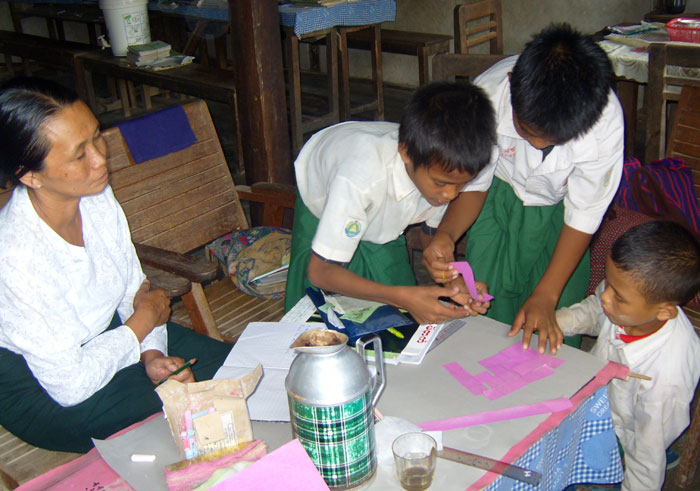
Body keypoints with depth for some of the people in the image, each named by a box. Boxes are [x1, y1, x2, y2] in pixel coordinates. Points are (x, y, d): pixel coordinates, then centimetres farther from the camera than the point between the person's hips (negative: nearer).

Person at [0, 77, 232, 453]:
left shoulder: (99, 198, -14)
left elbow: (135, 288, 1)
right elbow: (70, 386, -27)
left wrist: (152, 354, -14)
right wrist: (143, 320, -16)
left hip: (108, 333, 7)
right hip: (37, 384, -6)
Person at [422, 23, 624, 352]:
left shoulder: (606, 120, -34)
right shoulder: (487, 94, -33)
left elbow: (583, 215, -20)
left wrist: (546, 295, -24)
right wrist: (446, 234, -37)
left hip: (558, 208, 0)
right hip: (500, 194, 1)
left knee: (555, 331, -5)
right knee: (485, 308, -3)